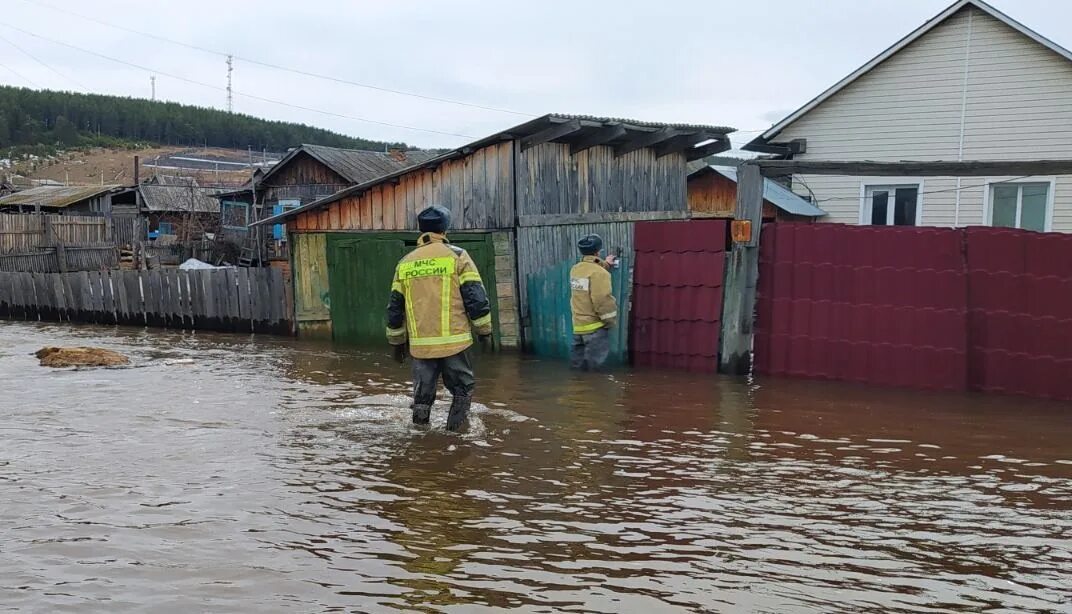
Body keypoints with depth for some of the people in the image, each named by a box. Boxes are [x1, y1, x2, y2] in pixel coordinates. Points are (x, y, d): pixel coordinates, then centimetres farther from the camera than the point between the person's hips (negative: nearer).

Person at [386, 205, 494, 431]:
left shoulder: (405, 263, 11)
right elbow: (476, 297, -5)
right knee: (462, 389, 11)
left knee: (422, 394, 14)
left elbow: (395, 307, 15)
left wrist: (397, 341, 25)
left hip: (420, 344, 3)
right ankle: (455, 428, 3)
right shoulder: (457, 256, -1)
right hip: (454, 341, -3)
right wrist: (484, 330, 5)